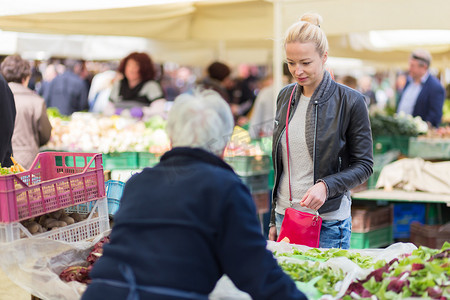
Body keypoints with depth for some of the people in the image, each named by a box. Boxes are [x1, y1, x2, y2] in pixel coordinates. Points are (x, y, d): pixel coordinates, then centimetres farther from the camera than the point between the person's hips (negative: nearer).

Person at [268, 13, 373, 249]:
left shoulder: (350, 101, -8)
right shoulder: (285, 97, 8)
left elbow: (364, 165, -5)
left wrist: (326, 186, -22)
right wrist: (274, 220, 15)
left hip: (328, 224, -4)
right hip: (285, 216, 5)